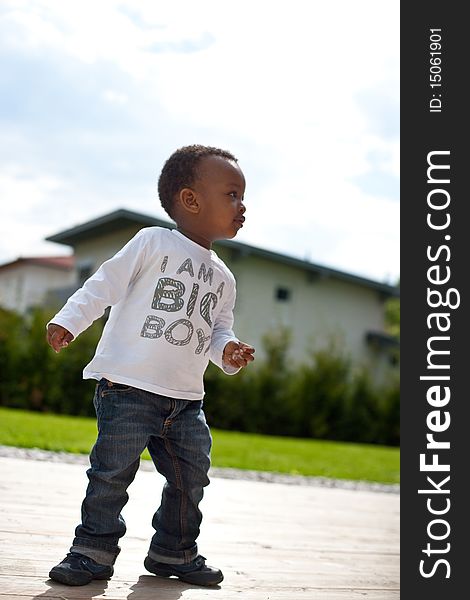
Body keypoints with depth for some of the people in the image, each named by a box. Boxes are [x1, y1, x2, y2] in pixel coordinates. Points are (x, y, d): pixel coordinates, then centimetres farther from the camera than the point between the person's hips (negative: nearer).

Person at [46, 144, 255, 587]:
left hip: (185, 400, 6)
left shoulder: (223, 279, 15)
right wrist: (68, 320, -12)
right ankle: (94, 550, 12)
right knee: (112, 472, -4)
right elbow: (106, 284, -4)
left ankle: (174, 552, 26)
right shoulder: (153, 243, -2)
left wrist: (228, 351, -3)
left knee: (190, 478, 8)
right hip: (128, 387, -6)